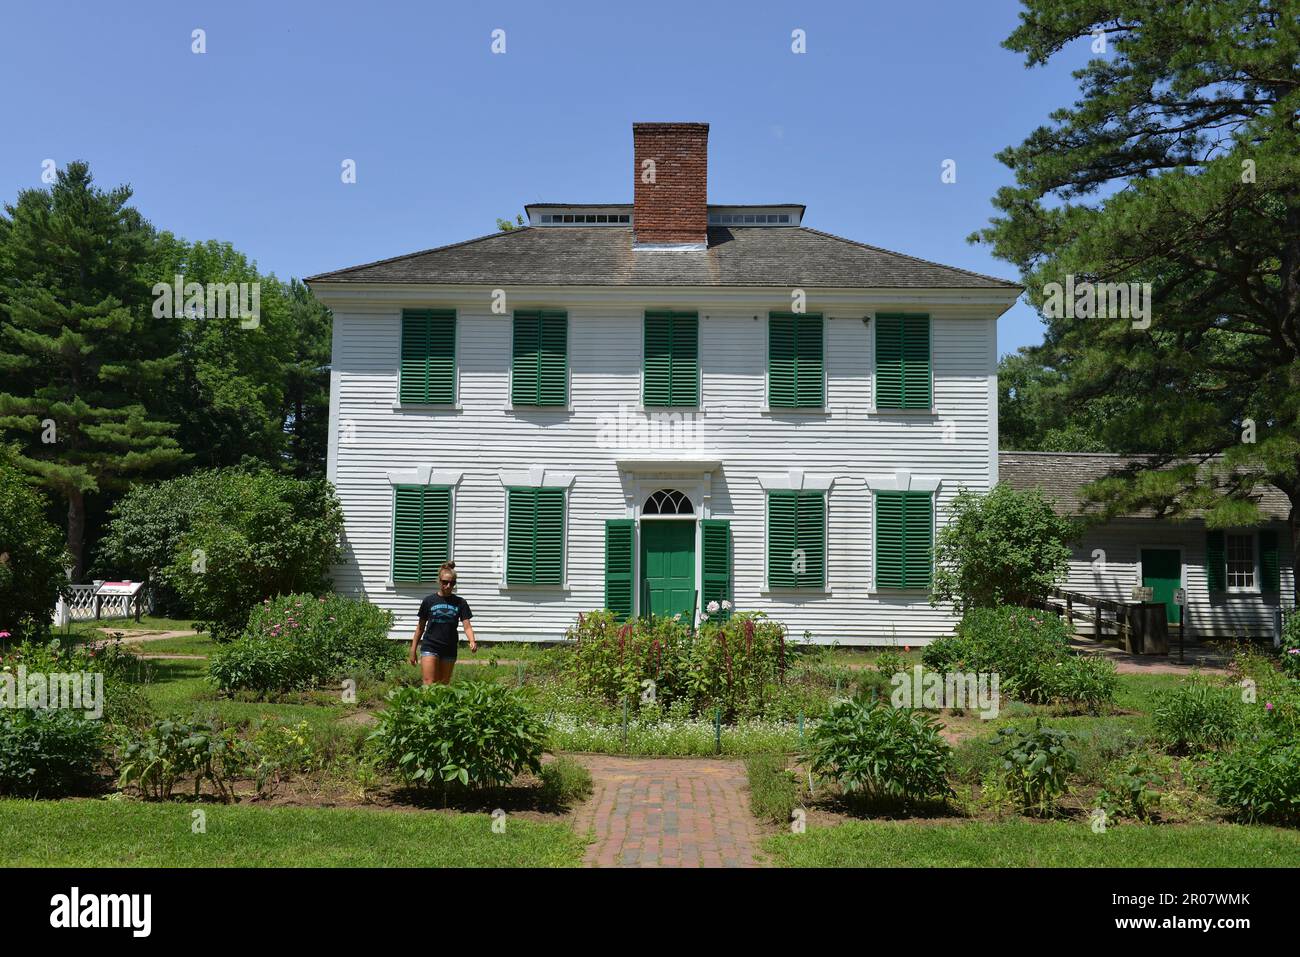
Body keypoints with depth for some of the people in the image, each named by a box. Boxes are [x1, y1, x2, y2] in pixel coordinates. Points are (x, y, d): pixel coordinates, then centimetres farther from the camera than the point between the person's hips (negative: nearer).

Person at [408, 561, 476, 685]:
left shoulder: (460, 603, 3)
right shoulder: (429, 601, 1)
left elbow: (467, 626, -4)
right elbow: (420, 627, 7)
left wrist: (472, 641, -24)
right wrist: (413, 650, 7)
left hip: (449, 649, 2)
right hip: (430, 647, -2)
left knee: (444, 685, 10)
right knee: (429, 684, -12)